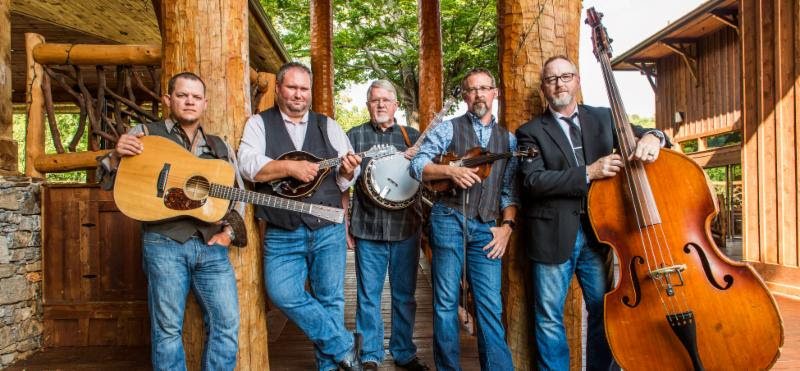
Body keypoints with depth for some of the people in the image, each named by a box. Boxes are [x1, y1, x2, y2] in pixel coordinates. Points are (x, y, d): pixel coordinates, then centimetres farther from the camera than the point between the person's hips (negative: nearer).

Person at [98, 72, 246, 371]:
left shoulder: (220, 147, 17)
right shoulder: (145, 134, 7)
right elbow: (108, 182, 6)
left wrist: (229, 231, 5)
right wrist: (117, 154, -15)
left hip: (212, 245, 3)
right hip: (164, 243, -3)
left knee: (227, 324, 0)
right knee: (168, 327, 3)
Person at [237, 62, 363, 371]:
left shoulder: (328, 125, 12)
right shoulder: (259, 123, 6)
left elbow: (345, 178, 8)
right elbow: (247, 166, -10)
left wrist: (348, 170, -14)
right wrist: (289, 167, -21)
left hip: (328, 230, 1)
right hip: (282, 234, -1)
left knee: (330, 299, 5)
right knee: (283, 293, -12)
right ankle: (345, 346, 5)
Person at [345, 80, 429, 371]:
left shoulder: (412, 136, 9)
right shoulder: (354, 136, 6)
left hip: (407, 227, 2)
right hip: (368, 228, -1)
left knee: (405, 295, 11)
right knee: (368, 295, 6)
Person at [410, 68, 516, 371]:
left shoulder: (508, 140, 16)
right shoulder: (448, 129, 7)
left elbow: (510, 190, 14)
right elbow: (417, 166, 1)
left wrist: (507, 225, 0)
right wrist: (450, 171, -14)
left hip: (486, 227, 2)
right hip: (448, 219, -2)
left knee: (491, 306, -2)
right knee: (446, 301, 3)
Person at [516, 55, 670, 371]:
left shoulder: (603, 118, 12)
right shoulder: (531, 131, 1)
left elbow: (644, 135, 11)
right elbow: (532, 180, -12)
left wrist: (650, 137, -13)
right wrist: (588, 173, -20)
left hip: (596, 232, 3)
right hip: (553, 235, -3)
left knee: (604, 310, 13)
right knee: (549, 317, 5)